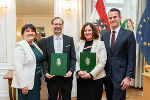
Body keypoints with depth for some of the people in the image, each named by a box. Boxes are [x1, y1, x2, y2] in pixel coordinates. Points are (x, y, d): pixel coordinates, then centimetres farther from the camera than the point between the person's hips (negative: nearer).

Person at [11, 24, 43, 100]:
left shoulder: (35, 45, 11)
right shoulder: (20, 46, -13)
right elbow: (18, 67, -19)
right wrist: (23, 85, -21)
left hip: (36, 81, 8)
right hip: (27, 83, -8)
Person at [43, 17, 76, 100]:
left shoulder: (69, 39, 4)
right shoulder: (47, 41, 5)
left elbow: (73, 58, 2)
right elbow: (44, 59, 4)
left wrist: (71, 71, -11)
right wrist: (46, 72, -9)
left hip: (66, 76, 0)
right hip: (51, 76, 0)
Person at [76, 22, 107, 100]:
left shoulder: (100, 44, -1)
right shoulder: (79, 44, 9)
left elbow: (102, 62, -8)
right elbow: (76, 60, 6)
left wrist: (91, 74, -14)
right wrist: (78, 71, -11)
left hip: (95, 78, -3)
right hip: (81, 79, 3)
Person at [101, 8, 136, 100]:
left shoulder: (128, 34, -5)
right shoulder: (104, 35, 9)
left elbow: (132, 58, -7)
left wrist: (128, 77, -13)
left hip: (120, 75, -4)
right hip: (107, 75, 5)